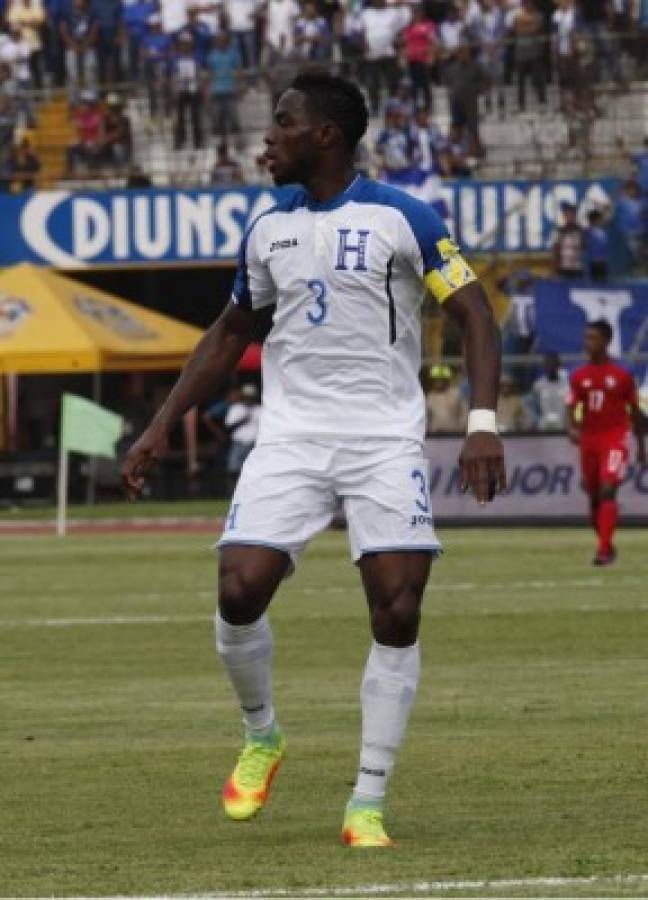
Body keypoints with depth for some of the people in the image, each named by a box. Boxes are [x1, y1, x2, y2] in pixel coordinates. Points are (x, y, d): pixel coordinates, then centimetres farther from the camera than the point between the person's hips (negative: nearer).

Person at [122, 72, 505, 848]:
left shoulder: (402, 220, -5)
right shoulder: (268, 230, 10)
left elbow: (475, 318, -5)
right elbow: (230, 333, 22)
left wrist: (483, 423, -18)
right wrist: (162, 426, 17)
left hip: (384, 436, -4)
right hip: (289, 437, 4)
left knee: (398, 611, -12)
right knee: (239, 591, -13)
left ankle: (368, 804, -2)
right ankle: (261, 738, 16)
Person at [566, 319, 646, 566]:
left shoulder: (622, 376, -2)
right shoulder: (579, 377, 6)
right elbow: (571, 409, 0)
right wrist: (571, 429, -22)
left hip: (615, 440, -4)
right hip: (589, 441, 4)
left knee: (607, 491, -20)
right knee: (594, 497, 10)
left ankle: (604, 549, -24)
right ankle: (606, 546, 27)